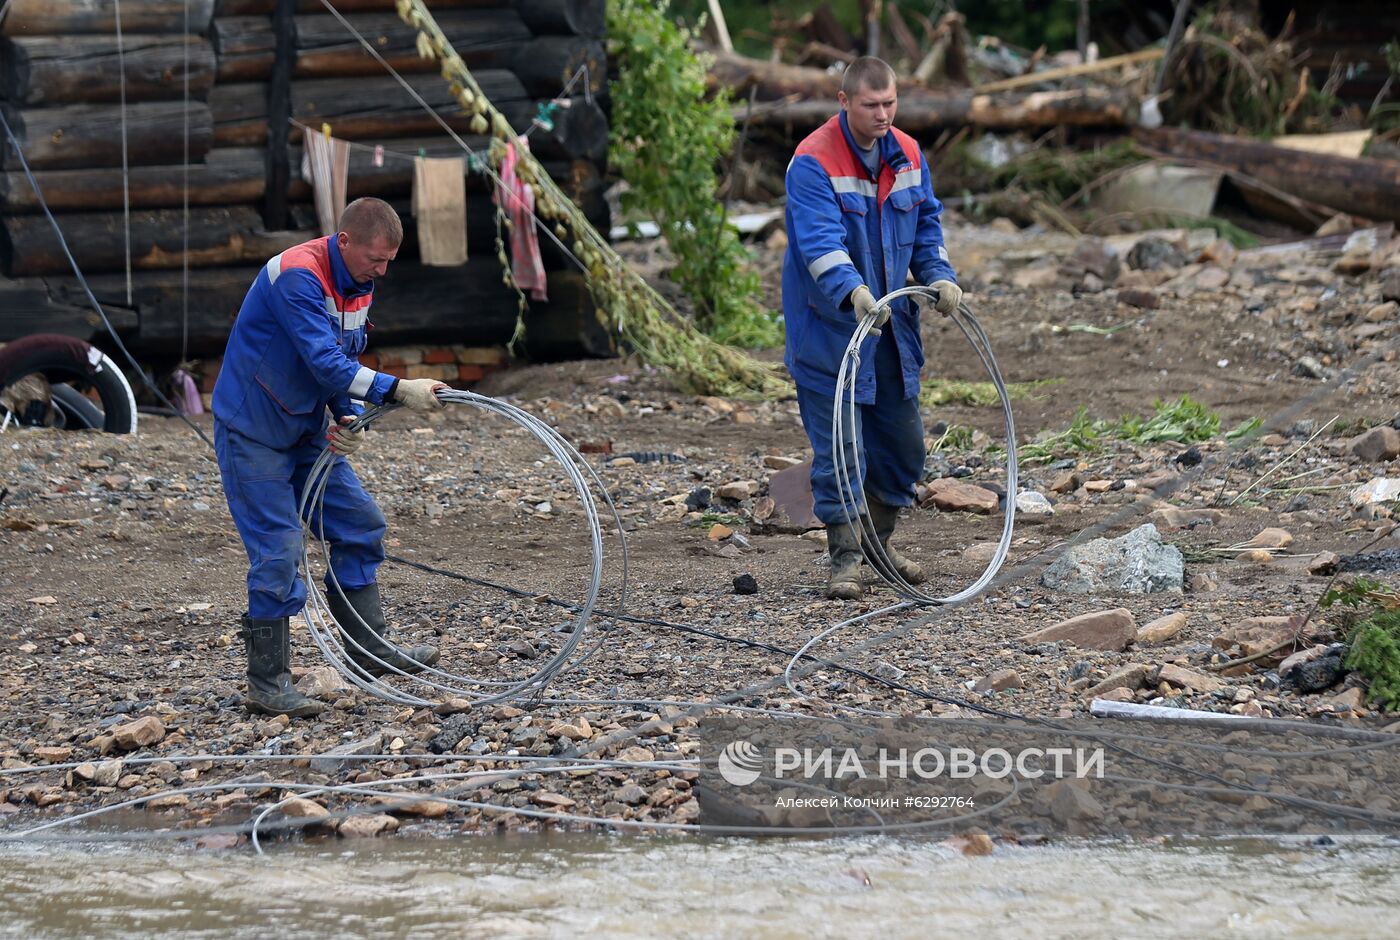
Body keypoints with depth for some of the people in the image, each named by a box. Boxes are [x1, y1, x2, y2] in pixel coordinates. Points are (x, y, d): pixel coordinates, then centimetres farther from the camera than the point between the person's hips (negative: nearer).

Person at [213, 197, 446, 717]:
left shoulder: (358, 285, 2)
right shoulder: (297, 277, -27)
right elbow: (325, 362, -35)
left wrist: (347, 421, -8)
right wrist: (398, 390, -40)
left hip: (307, 430, 9)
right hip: (253, 434, -9)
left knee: (359, 525, 8)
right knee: (278, 551, -10)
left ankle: (370, 649, 18)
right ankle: (267, 684, -2)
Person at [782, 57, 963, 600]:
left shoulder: (908, 156, 5)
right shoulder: (813, 162, -17)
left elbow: (926, 224, 14)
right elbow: (819, 240, -29)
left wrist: (939, 276, -5)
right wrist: (853, 292, -44)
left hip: (893, 328, 7)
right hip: (831, 328, -7)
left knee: (903, 443, 13)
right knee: (839, 447, -5)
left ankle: (881, 542, 31)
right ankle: (845, 559, 3)